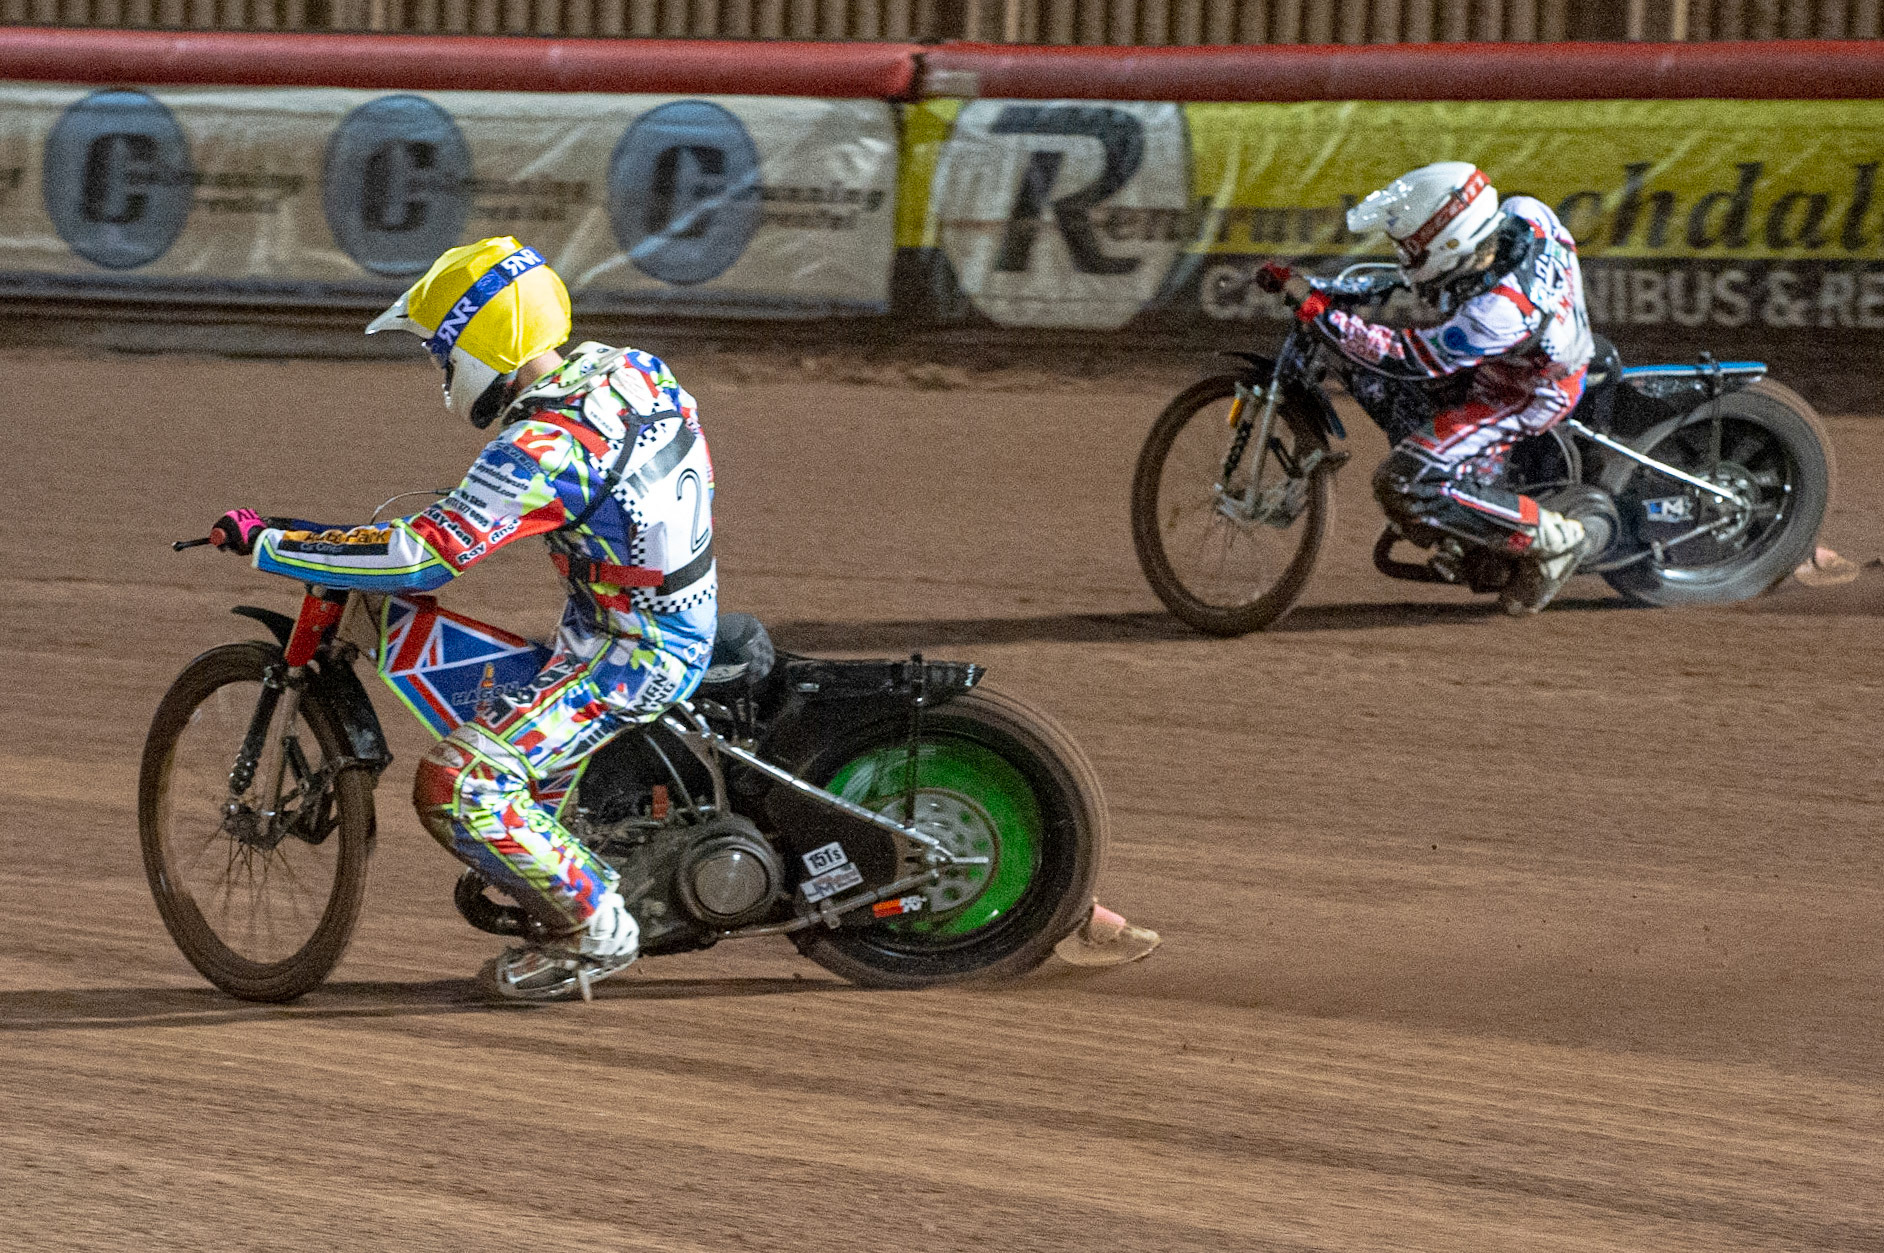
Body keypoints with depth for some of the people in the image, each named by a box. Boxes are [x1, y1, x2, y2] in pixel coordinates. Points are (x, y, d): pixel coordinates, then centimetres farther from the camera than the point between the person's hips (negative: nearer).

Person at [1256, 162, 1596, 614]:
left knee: (1404, 486, -17)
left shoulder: (1500, 312, -41)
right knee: (1369, 380, 8)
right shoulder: (1526, 213, -21)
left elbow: (1404, 359, -32)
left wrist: (1313, 307, -32)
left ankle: (1552, 539, -3)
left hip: (1528, 396, -9)